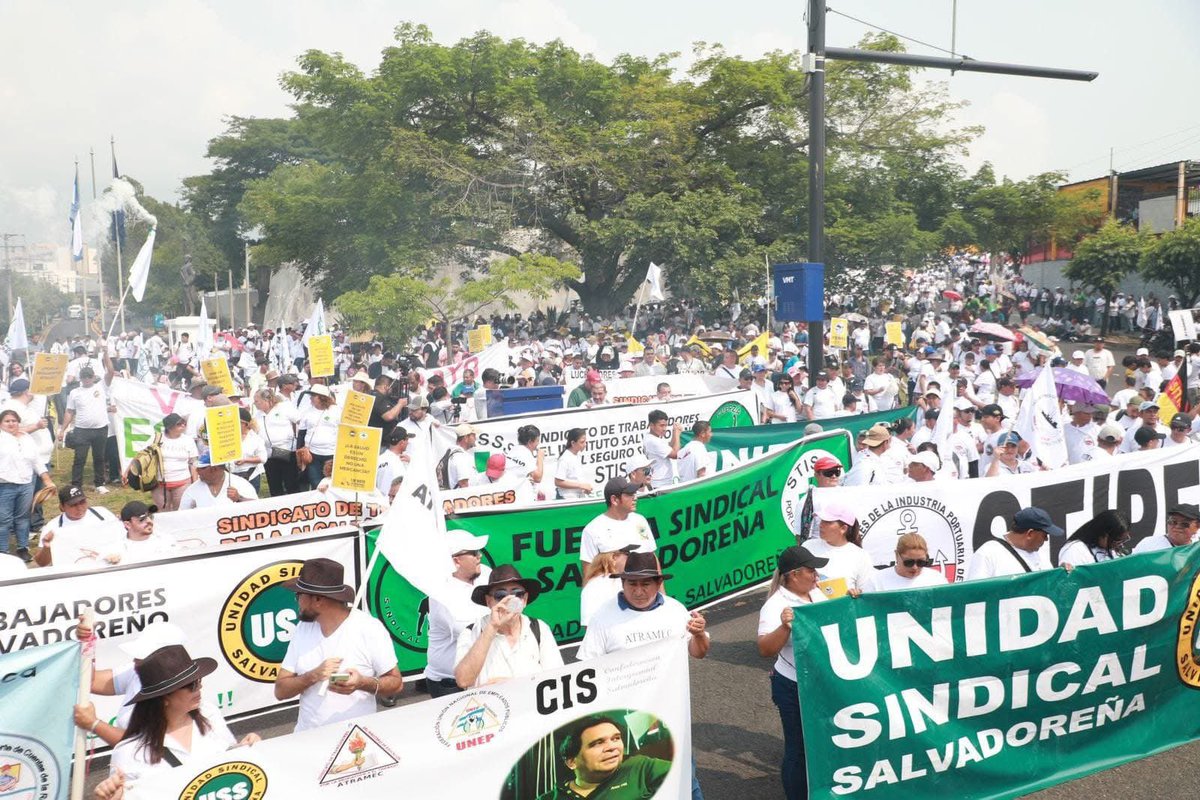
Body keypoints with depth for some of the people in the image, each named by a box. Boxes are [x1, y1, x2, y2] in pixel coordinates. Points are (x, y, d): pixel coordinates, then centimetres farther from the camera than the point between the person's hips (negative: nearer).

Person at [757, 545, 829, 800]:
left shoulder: (817, 592, 2)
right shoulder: (776, 605, -19)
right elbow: (765, 650, -28)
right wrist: (784, 627, -44)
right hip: (794, 688, -7)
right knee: (799, 748, 6)